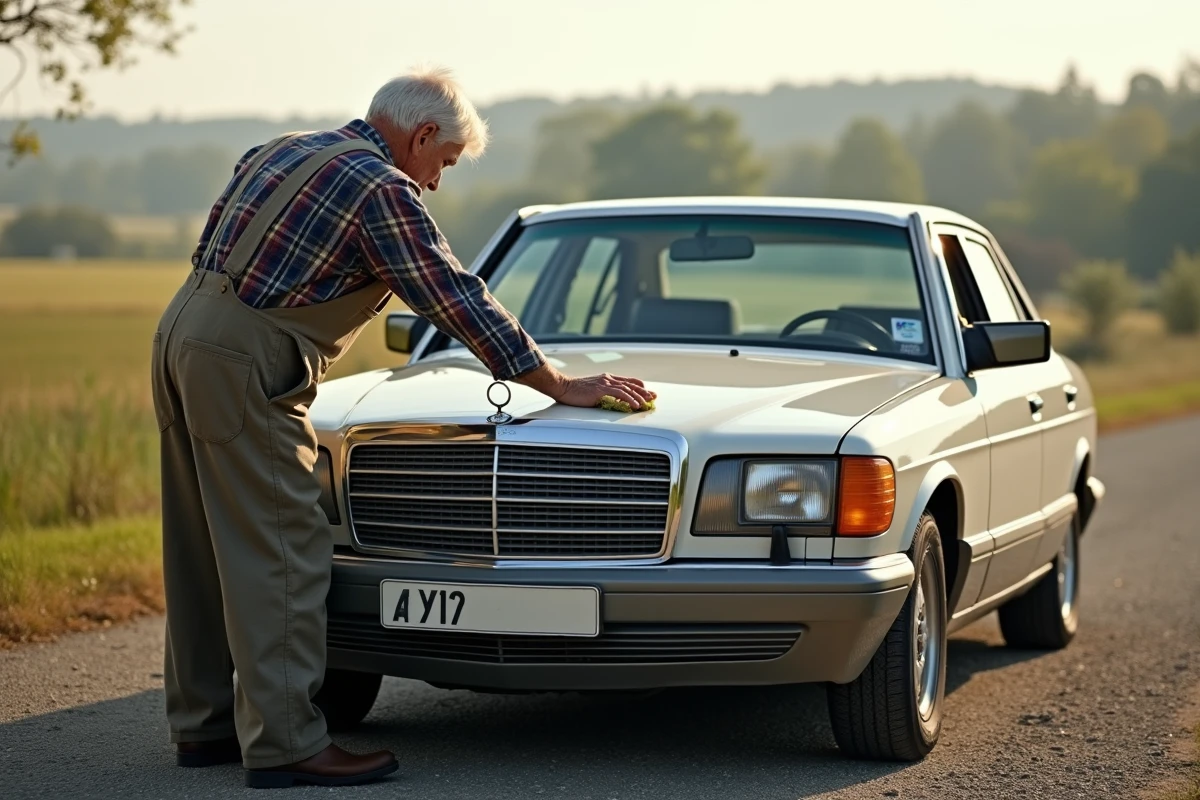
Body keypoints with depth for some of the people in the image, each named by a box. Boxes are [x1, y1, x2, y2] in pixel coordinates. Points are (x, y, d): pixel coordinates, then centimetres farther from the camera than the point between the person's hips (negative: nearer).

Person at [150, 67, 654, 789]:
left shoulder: (285, 152, 19)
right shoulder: (383, 189, -8)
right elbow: (459, 300, -7)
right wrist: (561, 386, -1)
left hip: (181, 332, 10)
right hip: (242, 362, -10)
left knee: (206, 548, 14)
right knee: (280, 553, -7)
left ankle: (204, 724, 21)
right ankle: (285, 743, -7)